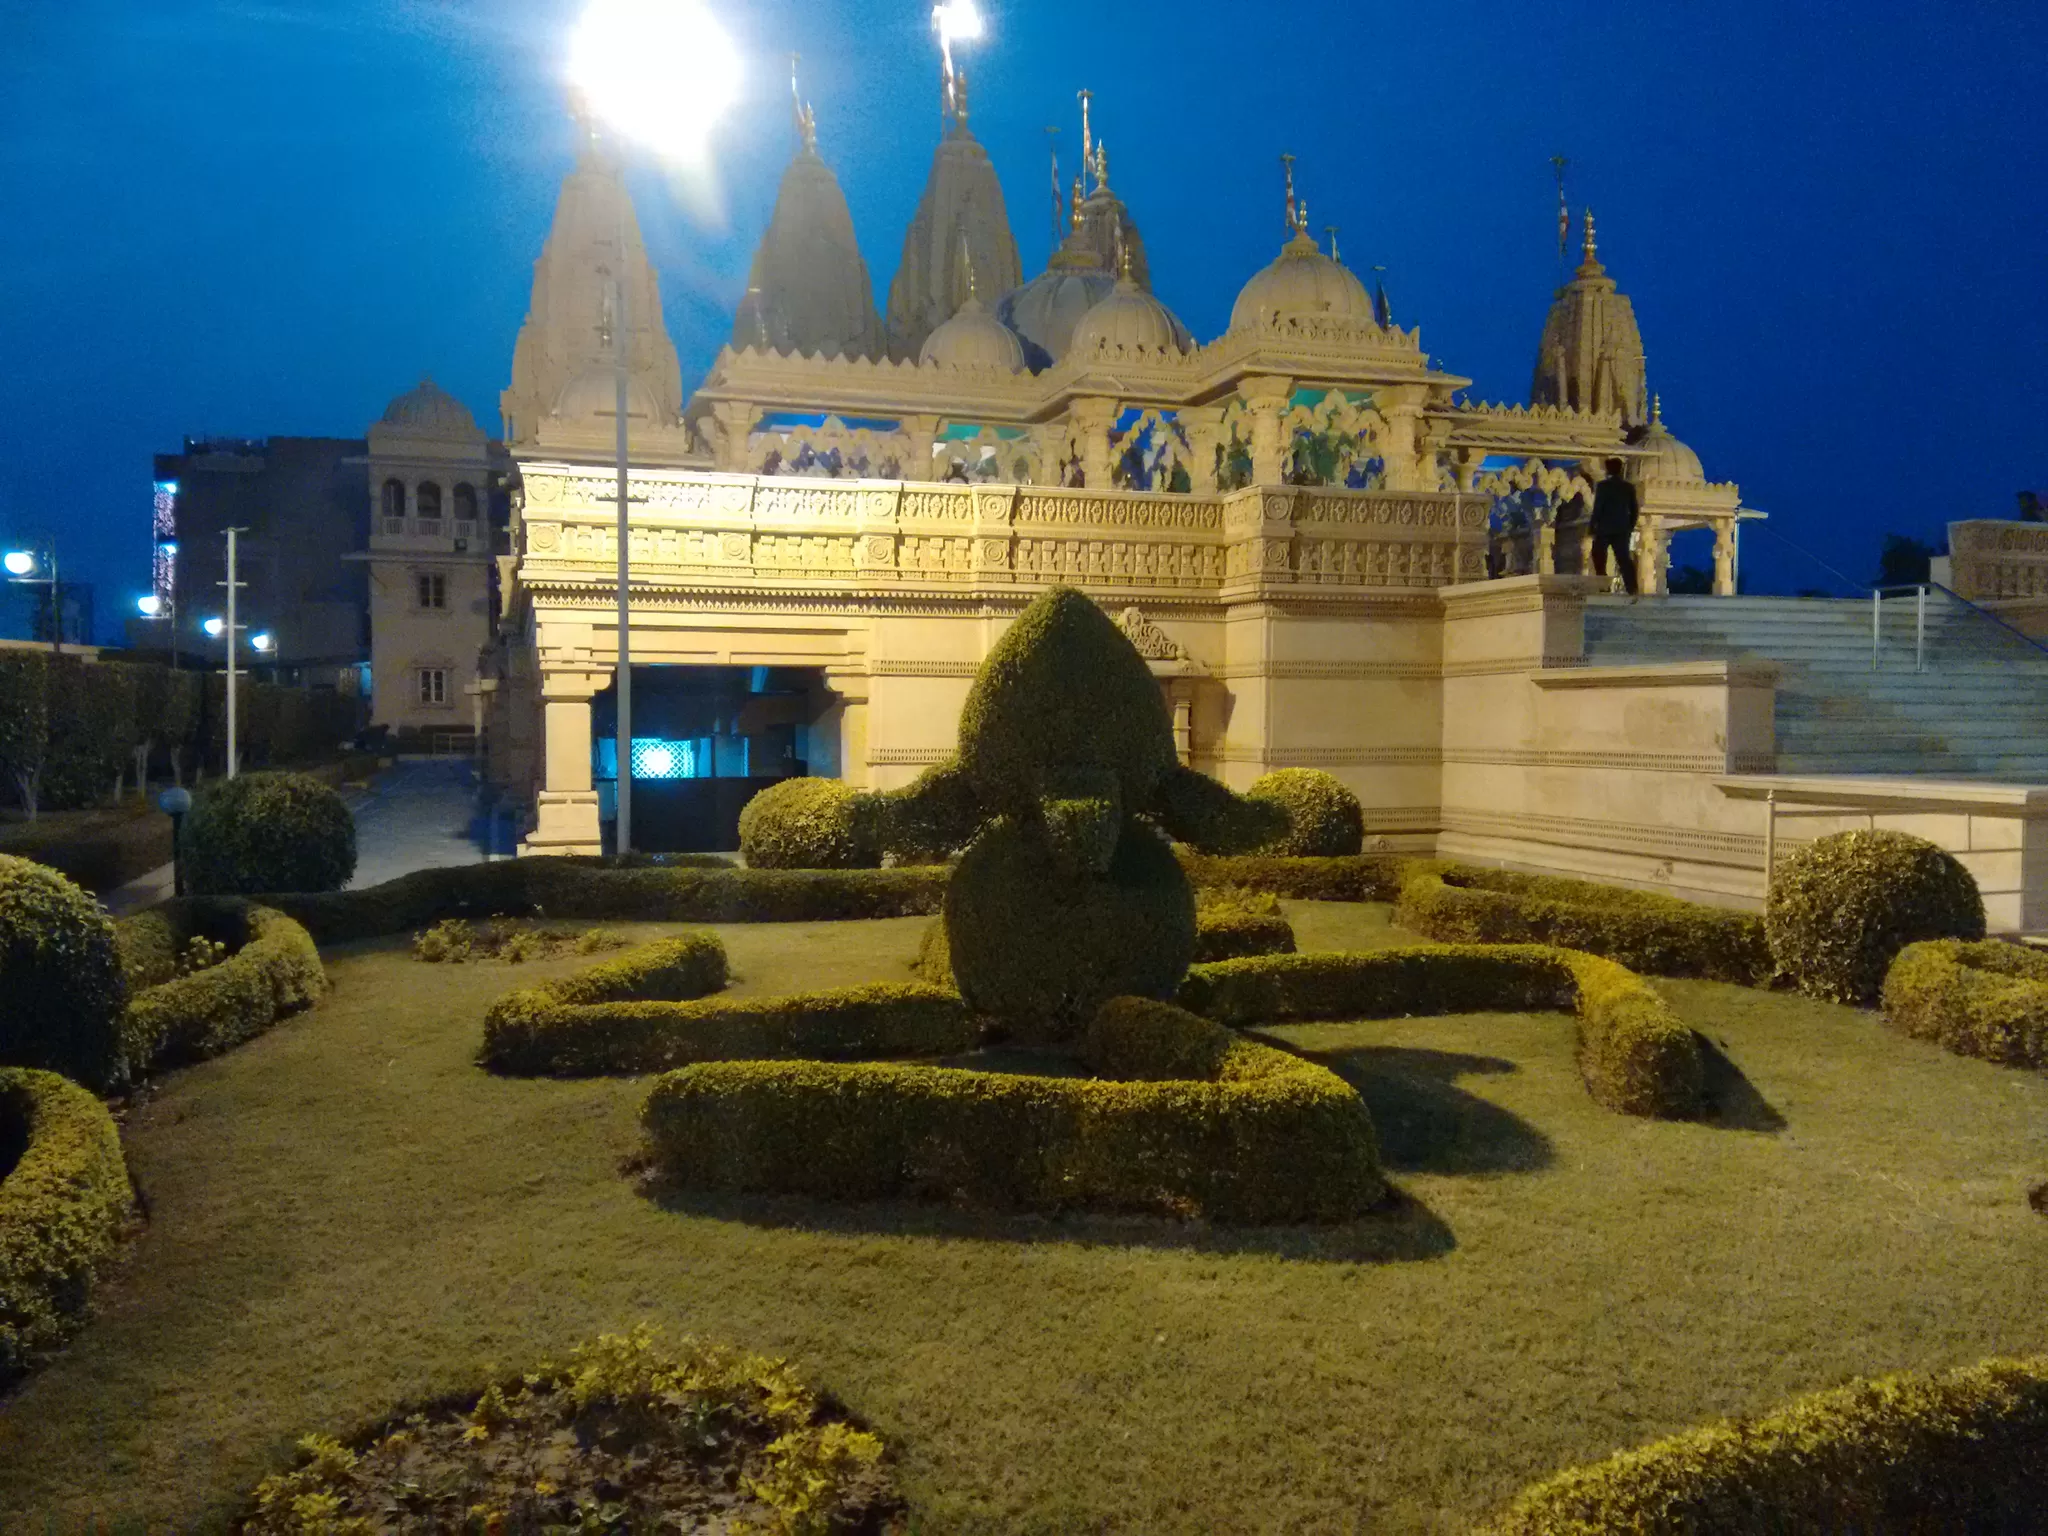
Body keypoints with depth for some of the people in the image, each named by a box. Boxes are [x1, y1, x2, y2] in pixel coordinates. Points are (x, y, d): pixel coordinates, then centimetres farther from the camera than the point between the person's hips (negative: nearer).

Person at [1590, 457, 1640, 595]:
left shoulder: (1602, 486, -7)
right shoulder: (1629, 487, 6)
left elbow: (1597, 508, -10)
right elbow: (1634, 510, 8)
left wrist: (1593, 527, -3)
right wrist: (1630, 528, 16)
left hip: (1604, 528, -4)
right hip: (1622, 529, 4)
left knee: (1599, 558, 11)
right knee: (1624, 558, 0)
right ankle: (1632, 588, -11)